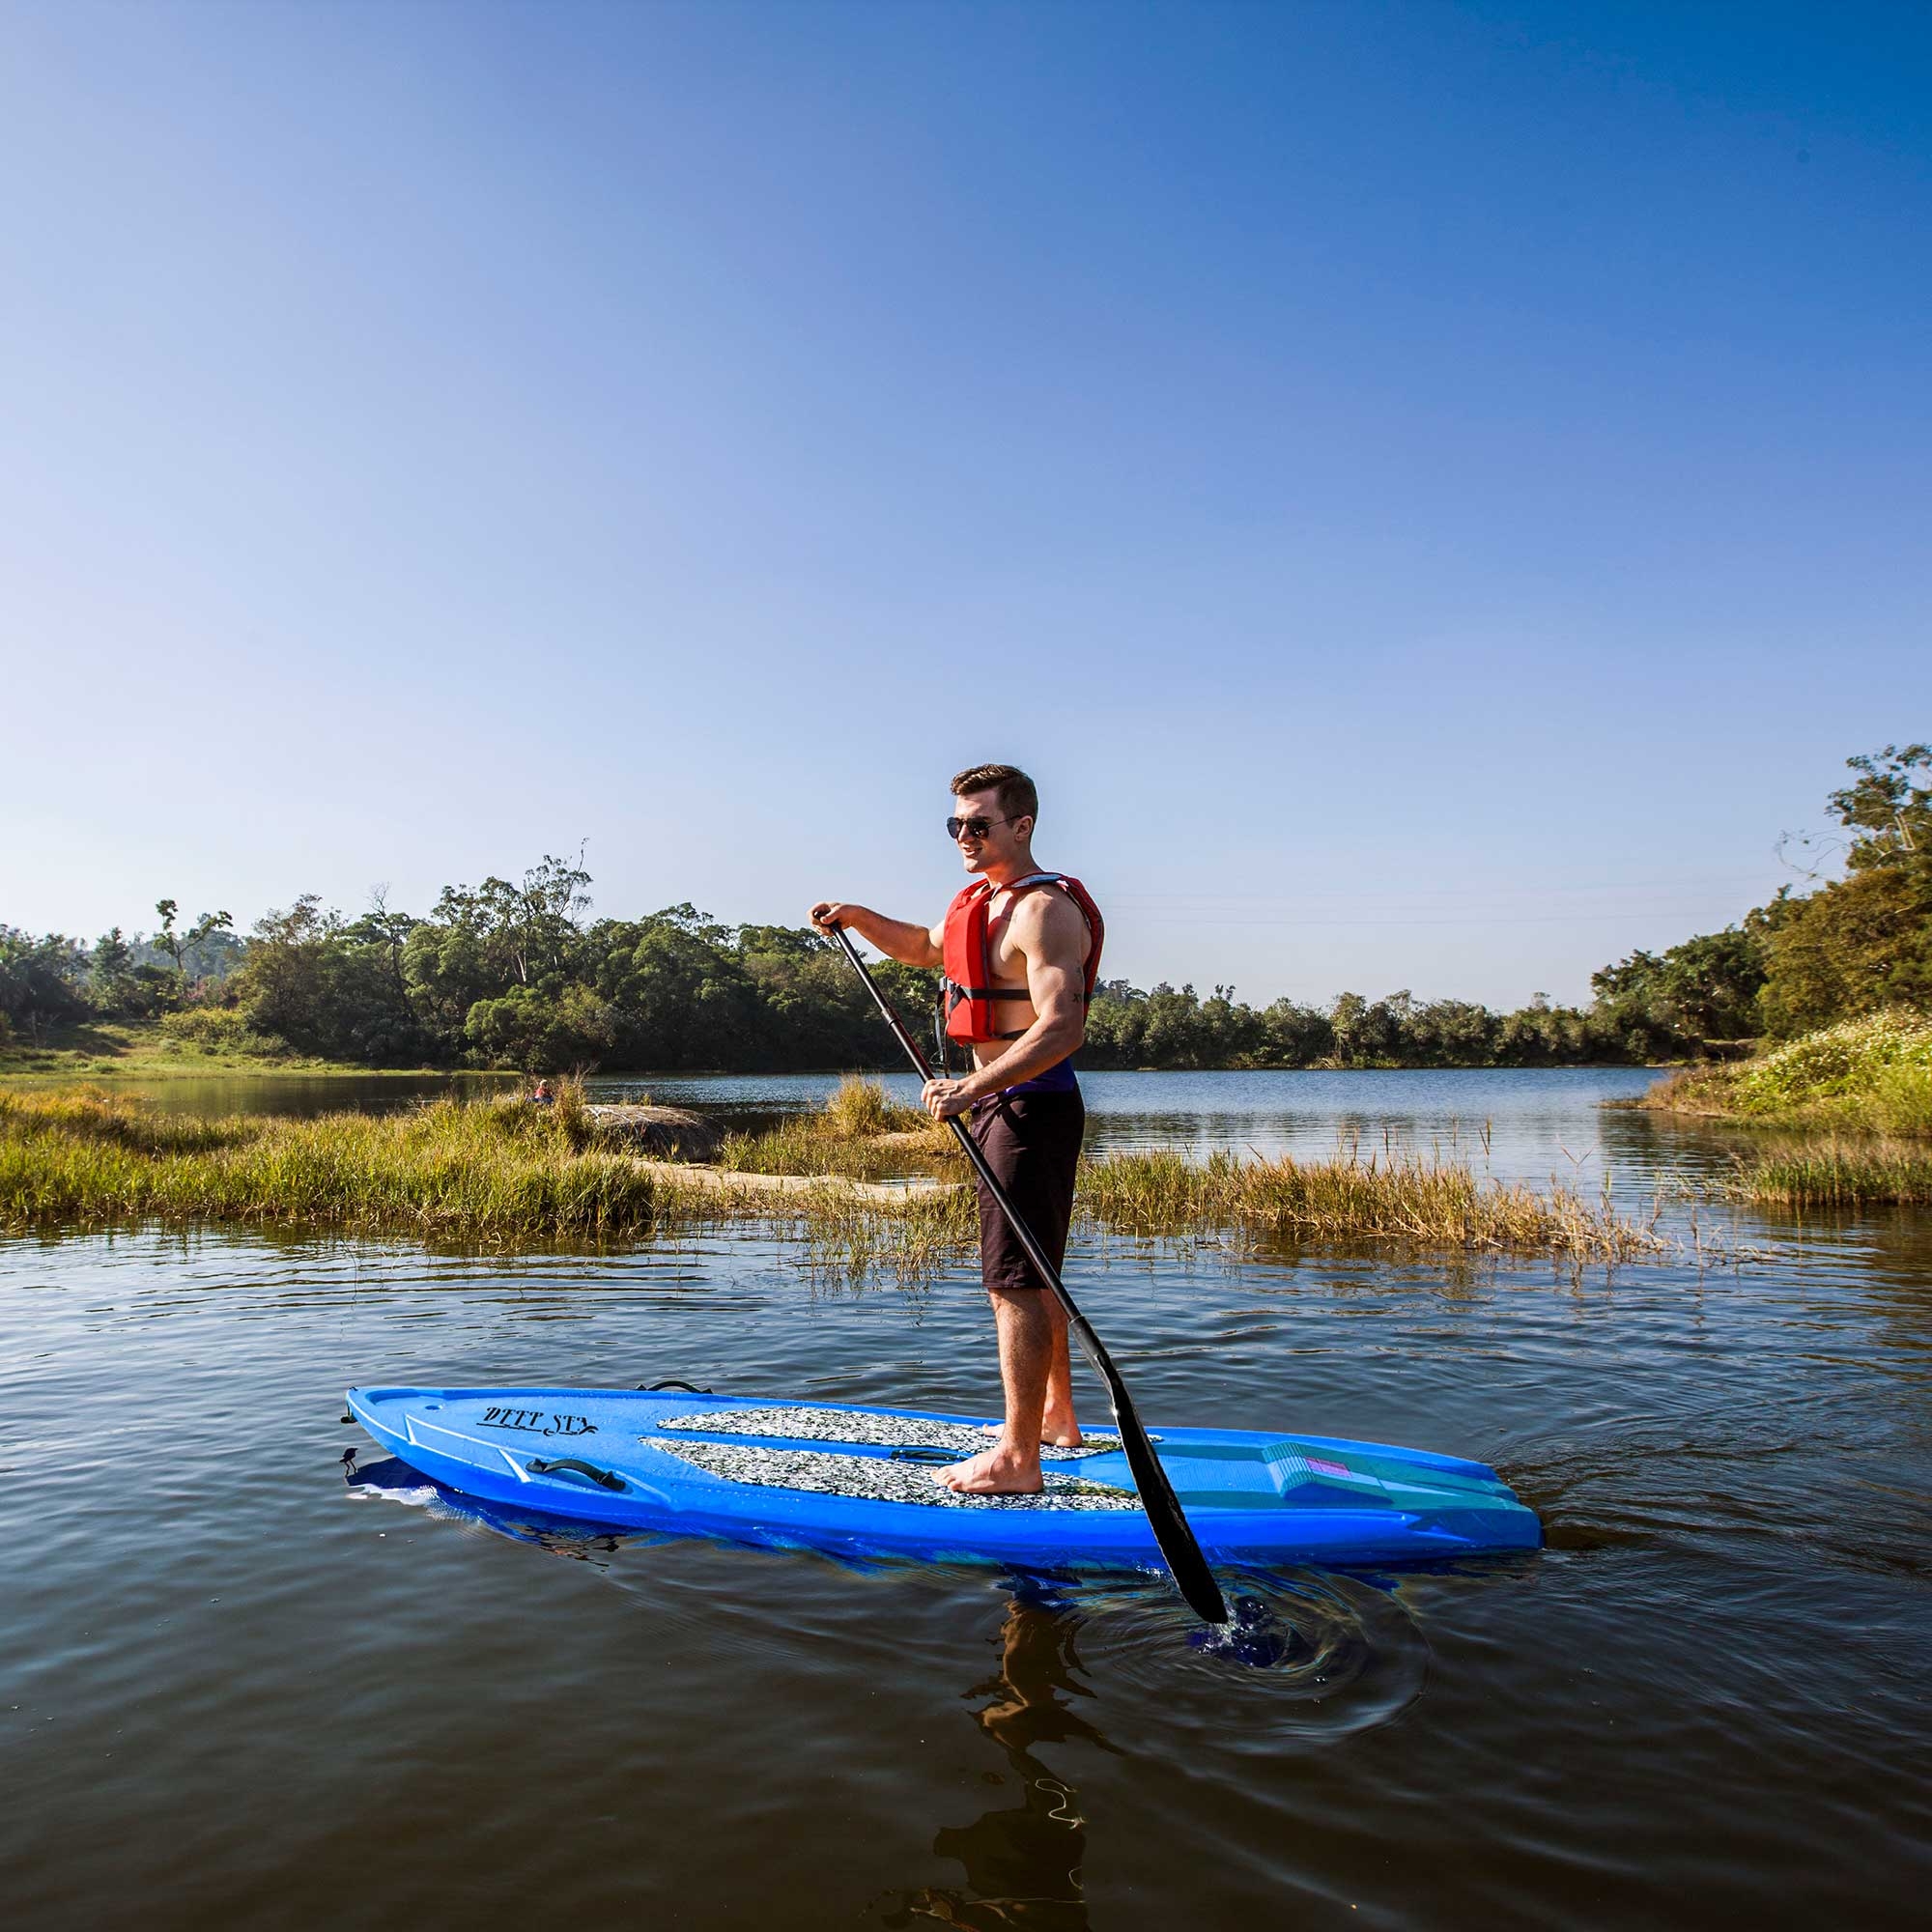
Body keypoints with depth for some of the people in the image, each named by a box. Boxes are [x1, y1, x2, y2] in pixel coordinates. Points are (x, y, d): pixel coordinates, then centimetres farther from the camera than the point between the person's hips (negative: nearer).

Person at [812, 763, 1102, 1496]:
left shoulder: (1044, 910, -18)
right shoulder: (982, 901, 14)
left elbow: (1062, 1028, -30)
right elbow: (924, 947, 33)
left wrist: (973, 1087, -38)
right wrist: (857, 917, 18)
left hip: (1030, 1107, -10)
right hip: (1003, 1104, 10)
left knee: (1014, 1280, -7)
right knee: (1032, 1272, 19)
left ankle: (1017, 1461, 0)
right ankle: (1057, 1415, 34)